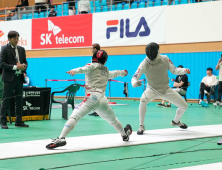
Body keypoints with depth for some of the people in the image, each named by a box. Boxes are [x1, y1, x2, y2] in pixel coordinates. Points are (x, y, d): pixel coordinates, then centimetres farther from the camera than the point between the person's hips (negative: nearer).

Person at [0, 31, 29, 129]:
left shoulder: (21, 49, 13)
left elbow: (25, 62, 20)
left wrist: (24, 66, -4)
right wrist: (15, 67, -17)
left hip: (19, 77, 6)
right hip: (9, 78, -6)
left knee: (19, 100, 9)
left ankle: (19, 121, 16)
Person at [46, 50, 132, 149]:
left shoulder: (92, 66, 8)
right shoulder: (106, 70, 25)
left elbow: (85, 69, -17)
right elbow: (114, 74, 47)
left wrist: (74, 71, -36)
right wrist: (122, 72, 70)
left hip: (92, 97, -6)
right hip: (103, 99, 6)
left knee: (74, 116, -18)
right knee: (112, 119, 31)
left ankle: (61, 139, -38)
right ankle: (125, 134, 54)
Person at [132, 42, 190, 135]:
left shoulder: (165, 59, -16)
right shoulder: (144, 63, -24)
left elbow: (174, 70, -6)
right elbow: (135, 77, -28)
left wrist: (184, 70, -26)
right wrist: (134, 83, -52)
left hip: (166, 89, 3)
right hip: (152, 89, -3)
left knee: (184, 106, 0)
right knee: (143, 100, -37)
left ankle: (176, 121, 34)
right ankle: (141, 126, -20)